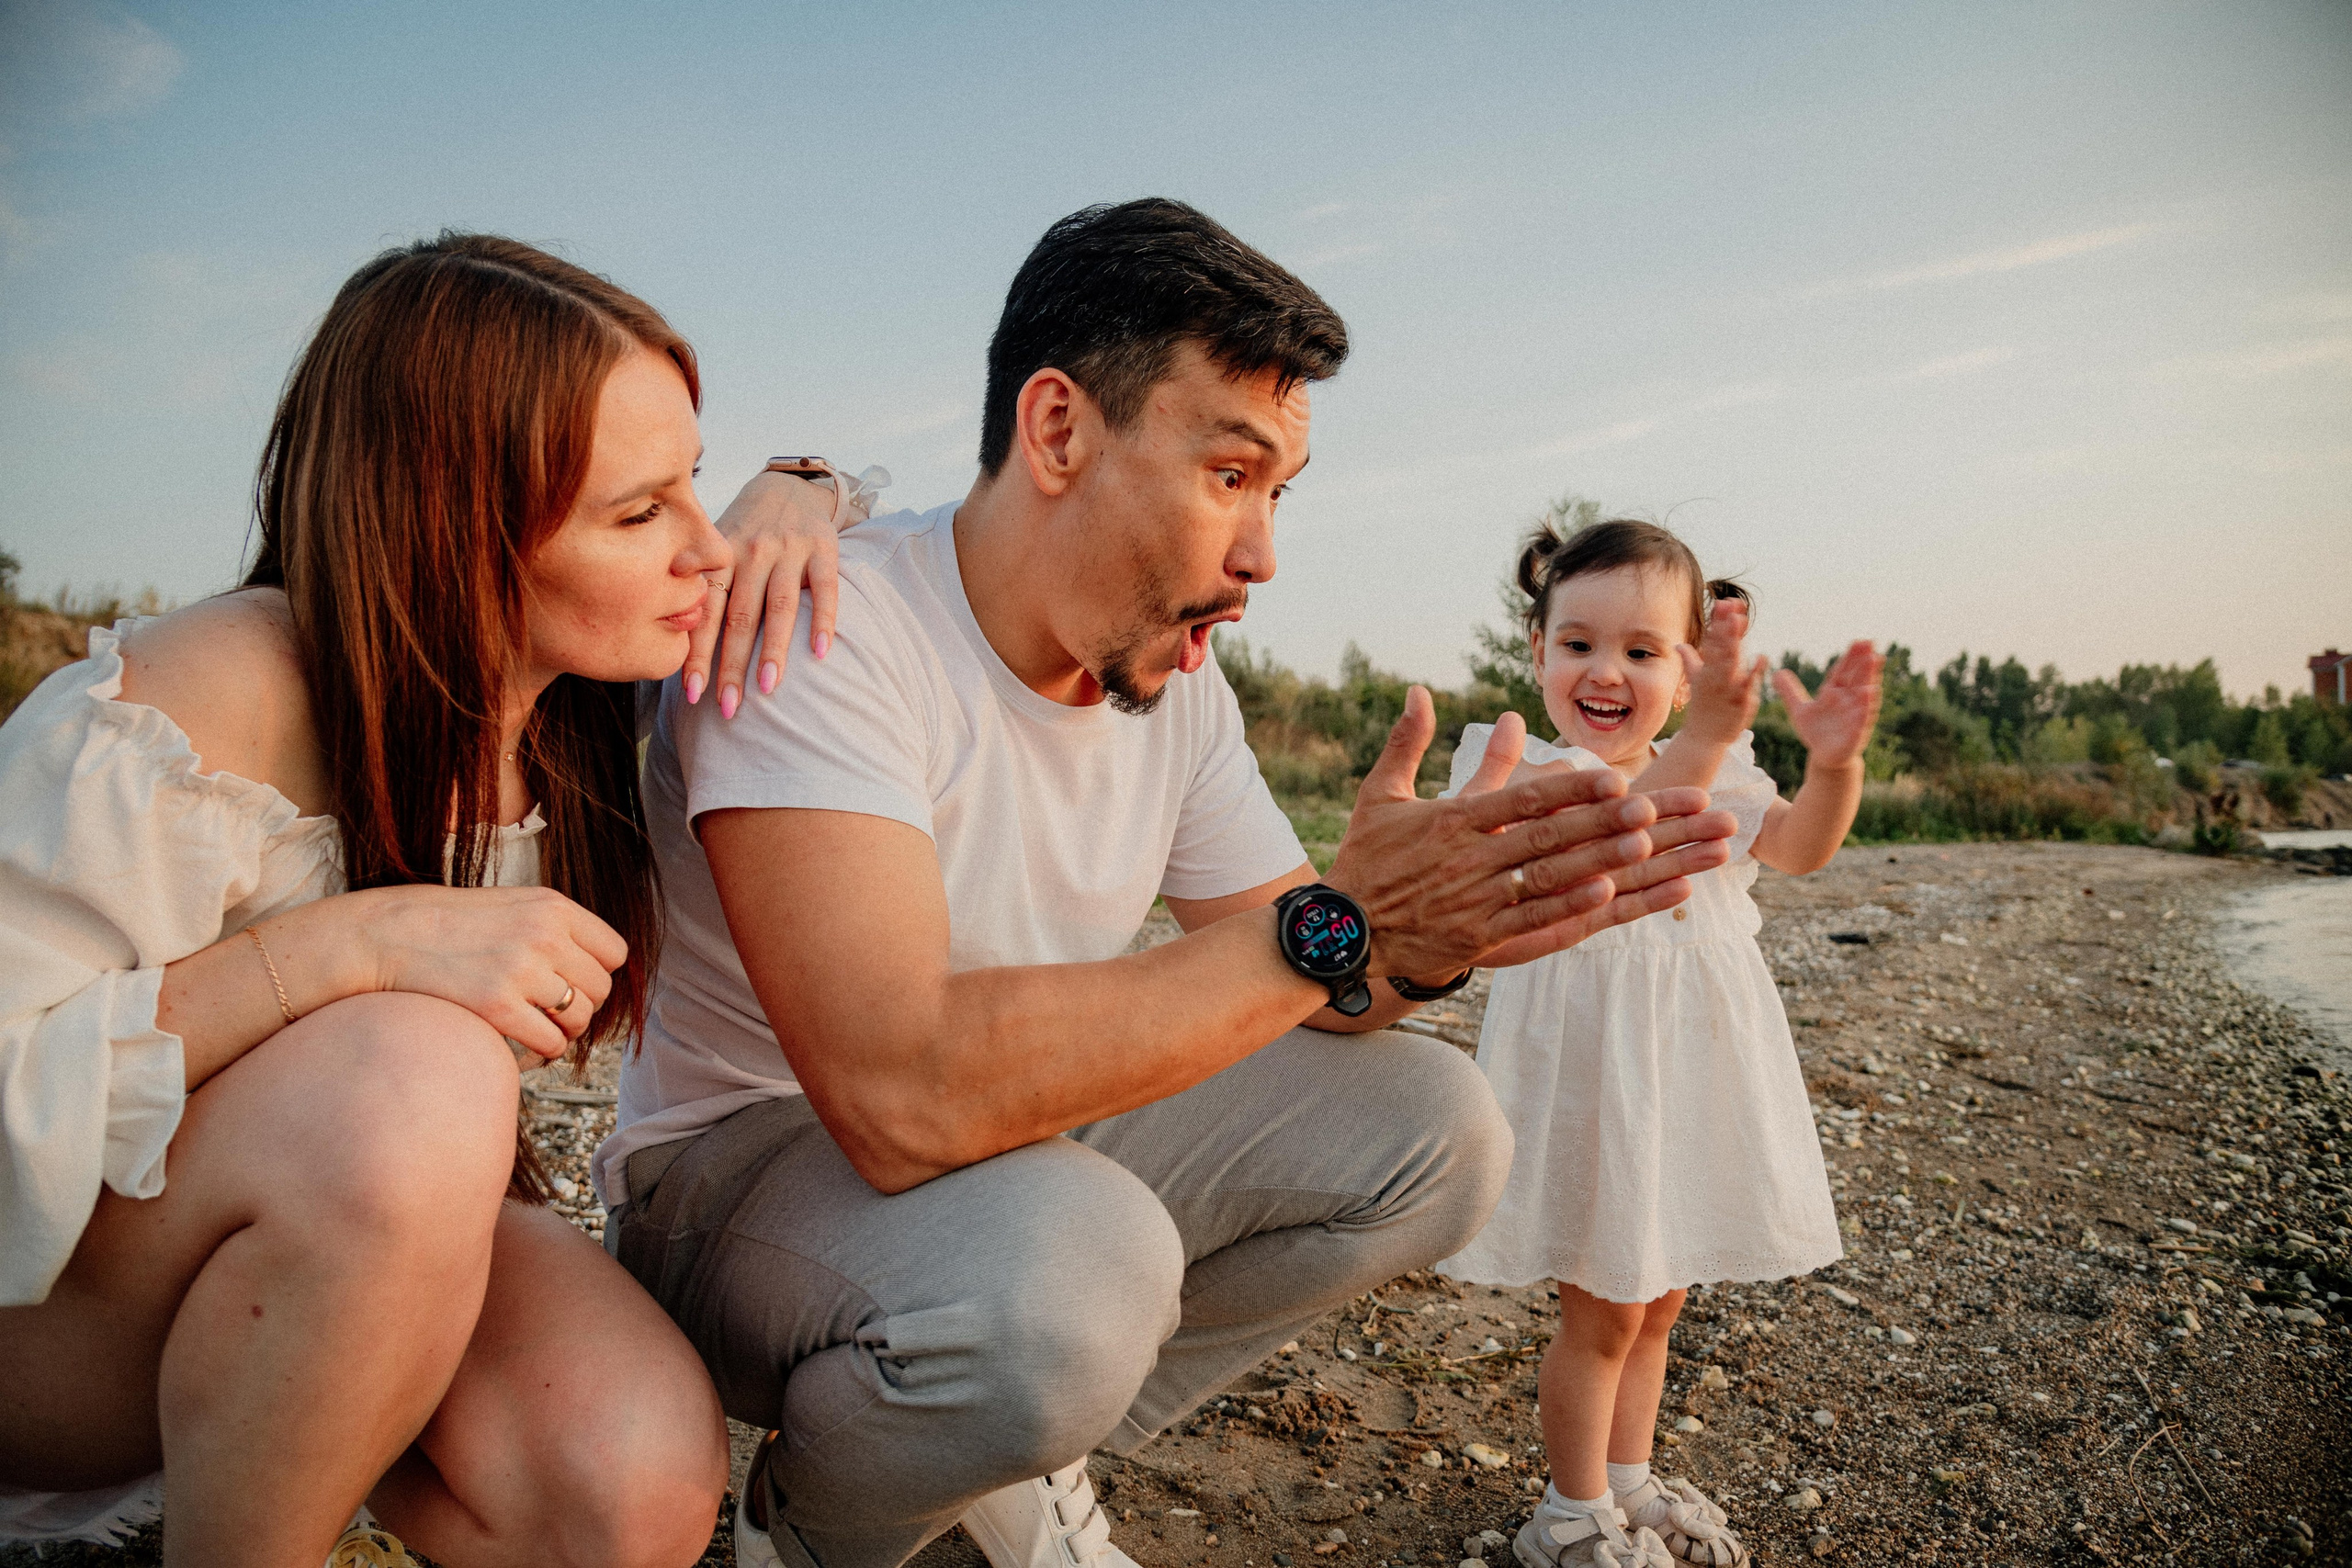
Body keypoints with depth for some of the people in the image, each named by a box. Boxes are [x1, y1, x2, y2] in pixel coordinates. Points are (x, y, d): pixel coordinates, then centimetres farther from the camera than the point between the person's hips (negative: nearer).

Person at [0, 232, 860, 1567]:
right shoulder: (203, 712, -26)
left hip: (370, 1246, 4)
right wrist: (352, 942, -39)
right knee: (416, 1074, -37)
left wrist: (787, 496, -14)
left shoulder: (589, 682, -7)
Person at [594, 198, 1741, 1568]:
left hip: (1030, 1128, 7)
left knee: (1433, 1128, -4)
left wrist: (1421, 945, -22)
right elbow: (904, 1094, -38)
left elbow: (1292, 984, 2)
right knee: (1069, 1271, -38)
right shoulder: (818, 634, -27)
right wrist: (1328, 926, -34)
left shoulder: (1178, 681, -2)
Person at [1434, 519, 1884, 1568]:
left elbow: (1800, 847, -9)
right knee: (1601, 1311, 5)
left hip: (1694, 1073, 6)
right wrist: (1703, 742, -49)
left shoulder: (1713, 773, 6)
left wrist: (1833, 763, -29)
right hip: (1594, 1076, -6)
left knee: (1657, 1297, 20)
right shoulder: (1537, 775, -14)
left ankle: (1629, 1480, 39)